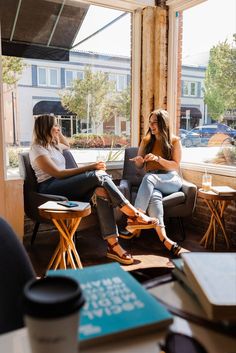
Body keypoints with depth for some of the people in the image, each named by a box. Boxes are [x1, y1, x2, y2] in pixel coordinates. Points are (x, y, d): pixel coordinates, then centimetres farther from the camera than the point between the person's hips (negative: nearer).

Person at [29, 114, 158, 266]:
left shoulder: (53, 145, 24)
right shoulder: (37, 148, -3)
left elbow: (67, 146, 49)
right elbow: (57, 173, -14)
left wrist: (58, 133, 31)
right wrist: (89, 167, -17)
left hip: (65, 187, 8)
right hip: (51, 188, -8)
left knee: (101, 188, -26)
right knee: (99, 175, -28)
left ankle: (112, 244, -32)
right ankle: (133, 214, -24)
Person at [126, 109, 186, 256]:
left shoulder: (175, 141, 6)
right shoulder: (146, 141, 15)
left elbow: (175, 166, -1)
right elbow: (140, 166, 18)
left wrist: (158, 158, -17)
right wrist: (139, 160, -7)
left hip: (171, 180, -2)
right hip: (153, 182, 2)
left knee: (149, 178, -37)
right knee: (154, 196, -37)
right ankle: (164, 239, -50)